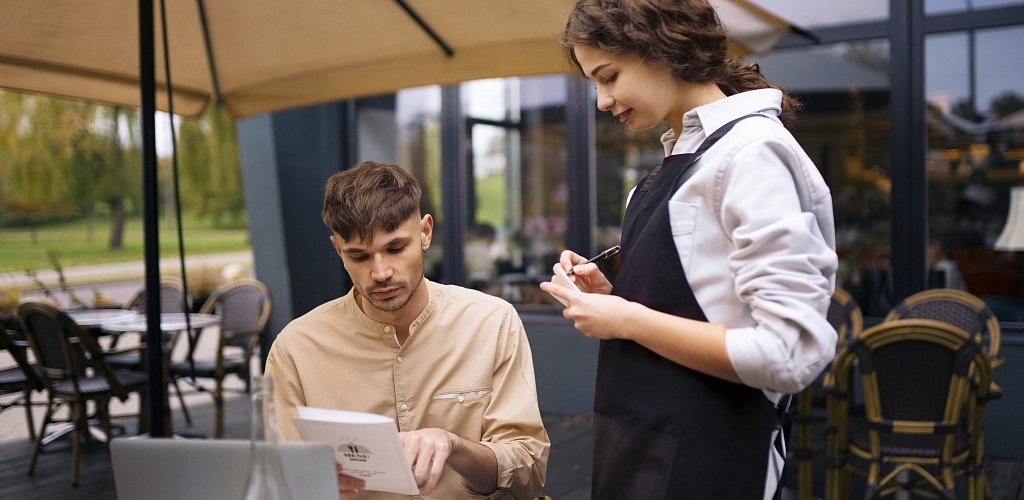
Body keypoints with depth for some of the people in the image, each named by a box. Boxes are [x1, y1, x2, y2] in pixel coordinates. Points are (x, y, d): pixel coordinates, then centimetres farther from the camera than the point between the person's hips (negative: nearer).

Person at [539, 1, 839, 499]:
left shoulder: (752, 152, -17)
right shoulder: (682, 155, 9)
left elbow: (790, 355, -24)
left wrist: (627, 320, -18)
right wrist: (610, 295, 0)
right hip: (641, 441, 8)